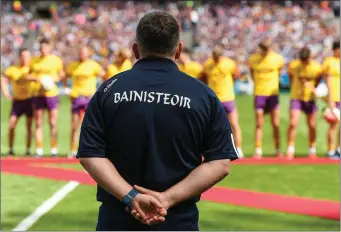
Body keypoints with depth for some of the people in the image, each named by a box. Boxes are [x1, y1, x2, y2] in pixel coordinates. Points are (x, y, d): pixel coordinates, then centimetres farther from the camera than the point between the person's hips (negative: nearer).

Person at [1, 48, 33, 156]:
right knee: (12, 124, -8)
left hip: (29, 100, -1)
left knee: (29, 126, -1)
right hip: (17, 101, 1)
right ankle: (11, 149, 2)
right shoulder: (12, 70, -2)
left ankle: (28, 150, 6)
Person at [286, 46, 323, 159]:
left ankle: (312, 149, 24)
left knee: (312, 125, 7)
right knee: (293, 123, -12)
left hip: (310, 99, 1)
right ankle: (290, 150, -3)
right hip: (296, 98, -1)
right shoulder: (293, 66, -11)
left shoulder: (317, 67, -11)